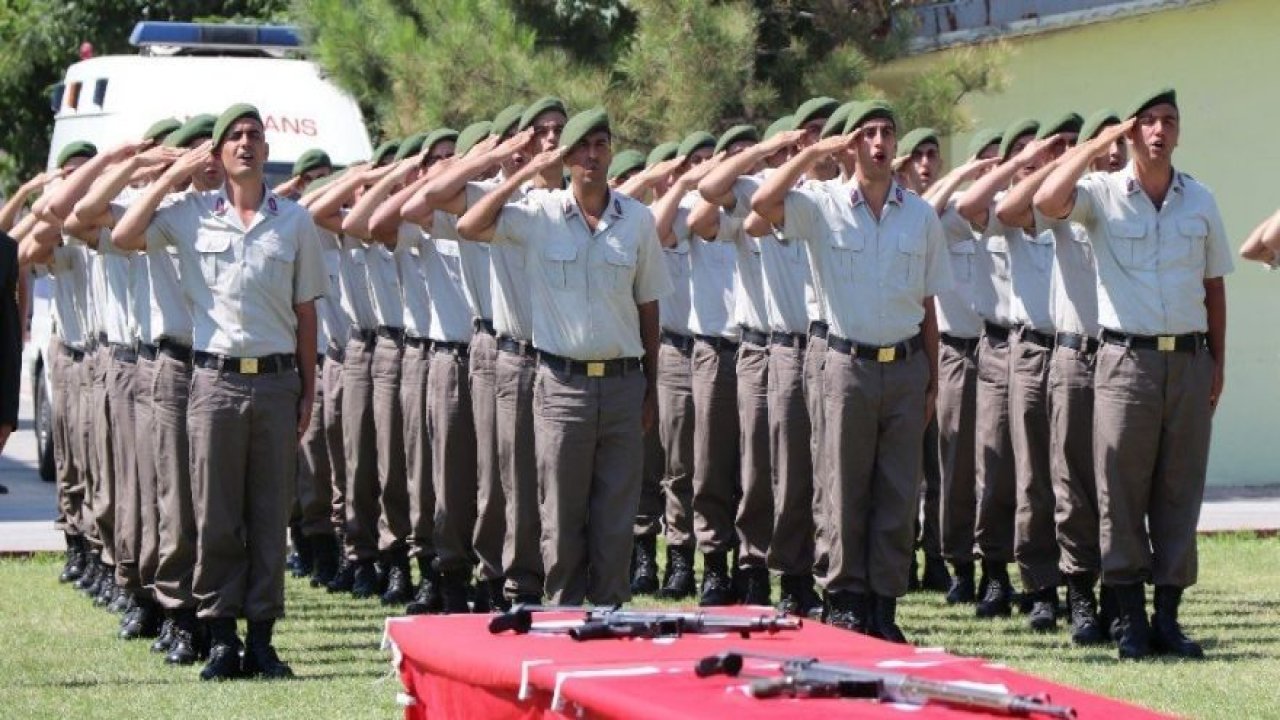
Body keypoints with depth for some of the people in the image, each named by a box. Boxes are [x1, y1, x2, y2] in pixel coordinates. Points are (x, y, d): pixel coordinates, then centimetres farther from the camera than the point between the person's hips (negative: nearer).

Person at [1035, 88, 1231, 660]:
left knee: (1180, 489, 4)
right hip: (1126, 358, -3)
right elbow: (1048, 201, -21)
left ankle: (1168, 616, 10)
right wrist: (1095, 146, -12)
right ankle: (1131, 618, 3)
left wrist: (1217, 364, 10)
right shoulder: (1103, 194, -1)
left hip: (1189, 359, 3)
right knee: (1121, 490, -3)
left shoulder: (1200, 201, 10)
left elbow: (1214, 286, 14)